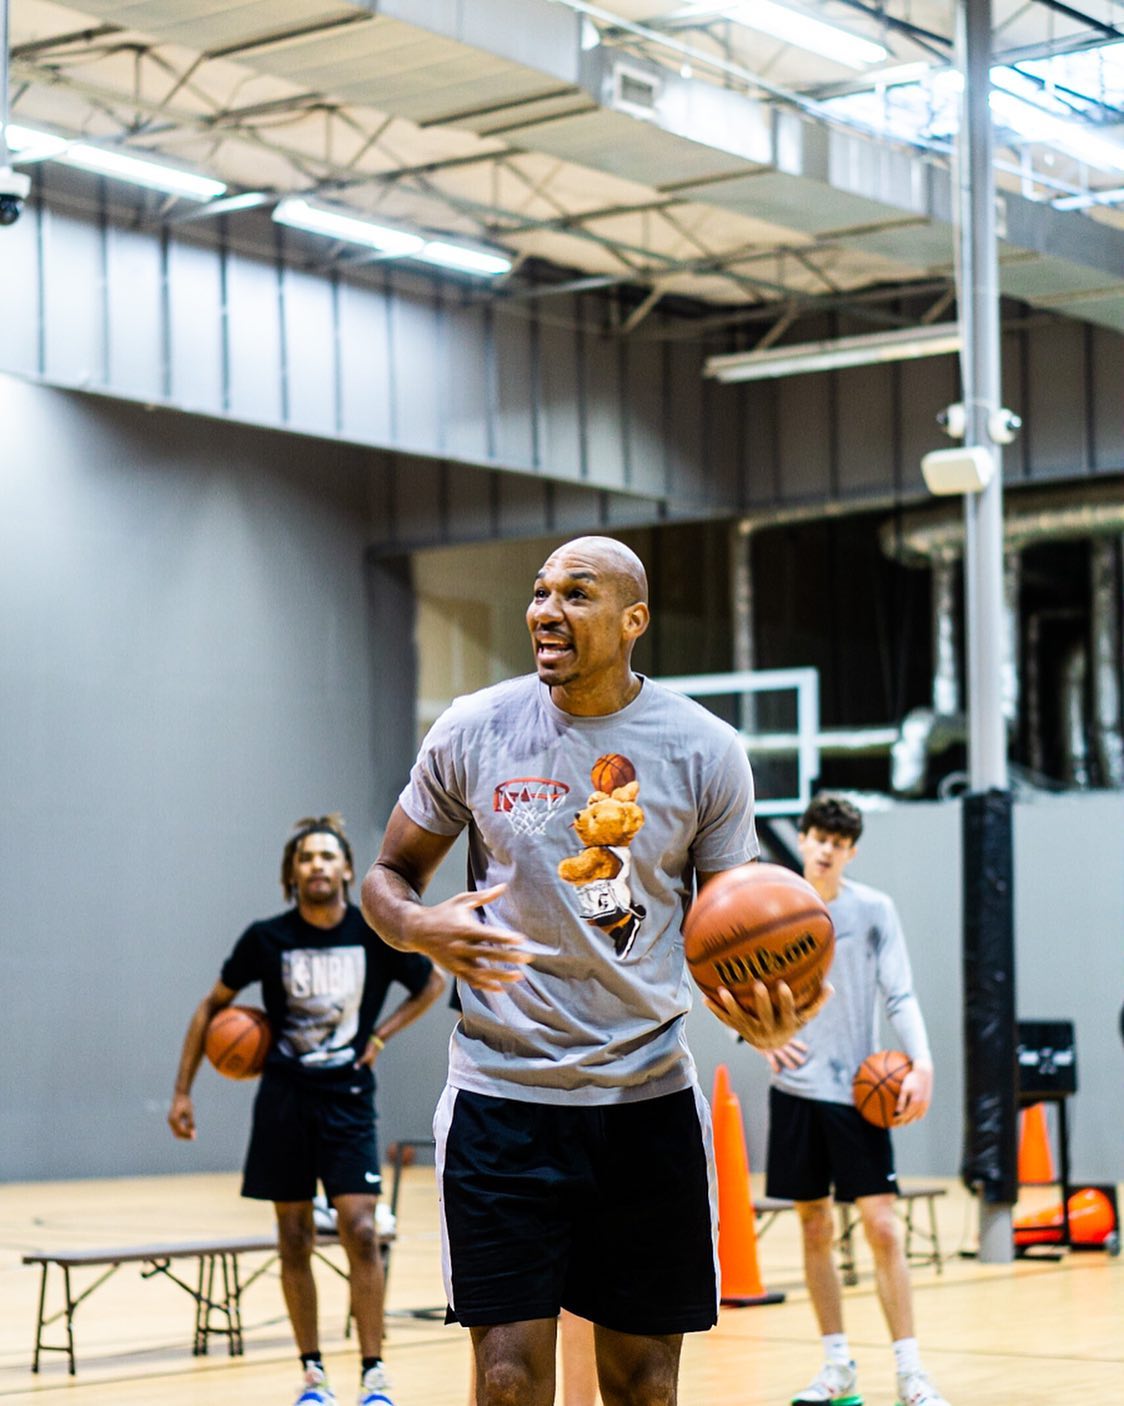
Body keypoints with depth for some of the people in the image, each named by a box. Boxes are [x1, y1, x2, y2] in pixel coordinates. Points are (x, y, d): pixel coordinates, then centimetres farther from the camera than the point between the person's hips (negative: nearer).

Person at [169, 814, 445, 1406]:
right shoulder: (266, 938, -6)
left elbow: (433, 983, 11)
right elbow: (212, 1006, 6)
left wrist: (383, 1032, -3)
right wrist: (182, 1092, 3)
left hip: (348, 1097, -1)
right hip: (284, 1097, 1)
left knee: (360, 1231, -12)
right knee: (294, 1240, 5)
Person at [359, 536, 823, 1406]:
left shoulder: (706, 751, -3)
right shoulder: (474, 731, -2)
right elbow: (388, 876, 9)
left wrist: (759, 1016, -21)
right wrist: (420, 926, -16)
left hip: (649, 1095, 1)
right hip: (503, 1095, -1)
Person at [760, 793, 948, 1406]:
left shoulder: (874, 910, 0)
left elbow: (899, 995, -5)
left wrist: (921, 1063, -19)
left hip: (858, 1091, -2)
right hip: (796, 1089, 2)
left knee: (882, 1227, -8)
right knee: (814, 1229, 6)